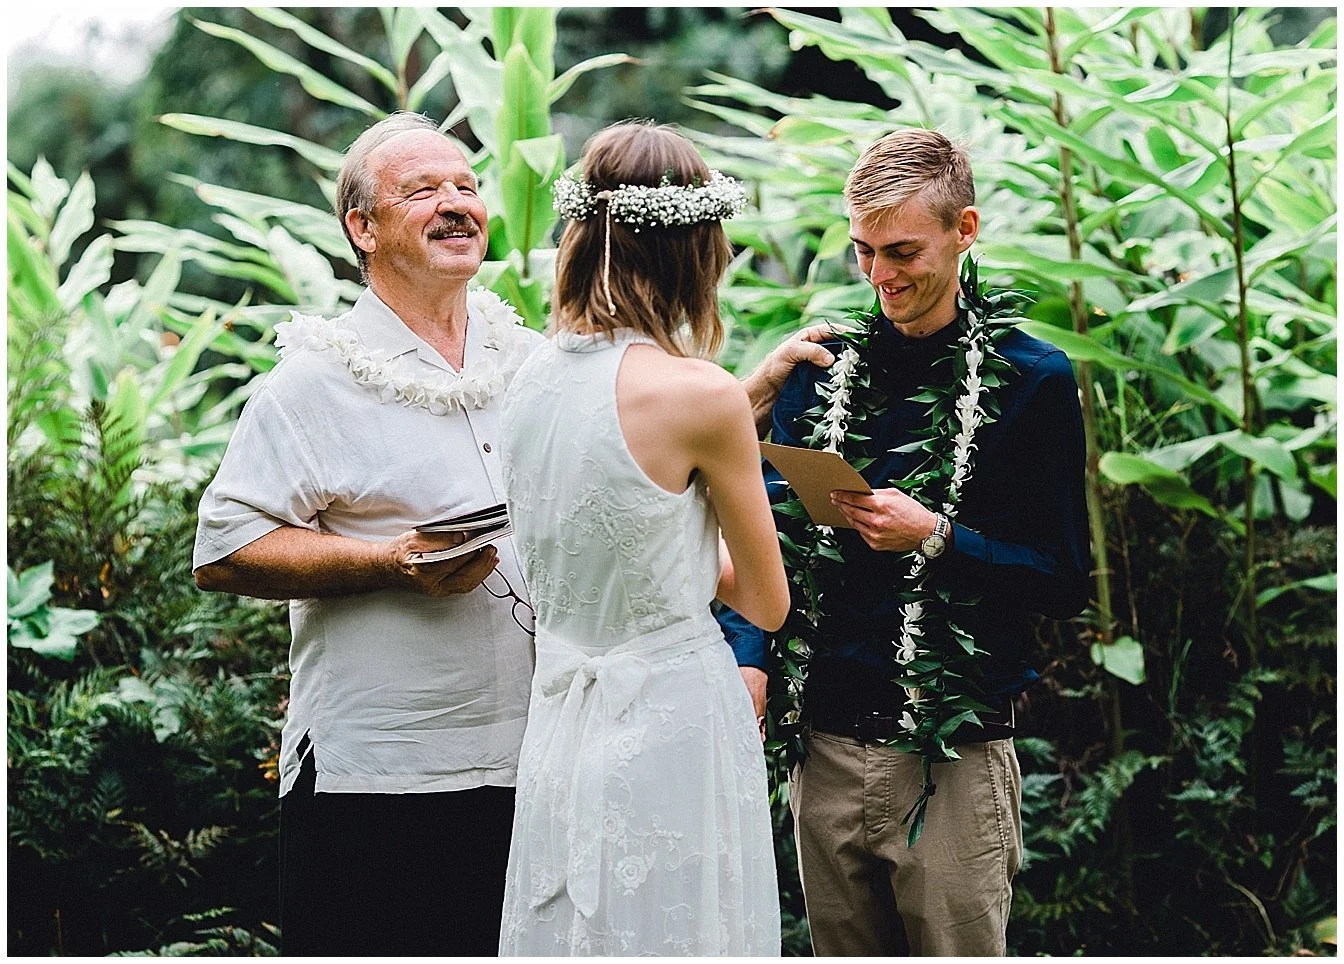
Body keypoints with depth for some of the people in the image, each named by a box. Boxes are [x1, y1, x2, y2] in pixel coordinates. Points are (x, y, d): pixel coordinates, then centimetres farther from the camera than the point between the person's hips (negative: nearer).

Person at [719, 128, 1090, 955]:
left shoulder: (1032, 379, -3)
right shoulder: (825, 362, 8)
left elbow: (1066, 581, -4)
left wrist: (934, 538, -17)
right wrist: (749, 661, -11)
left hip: (955, 755, -3)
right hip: (826, 745, 4)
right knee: (843, 949, 13)